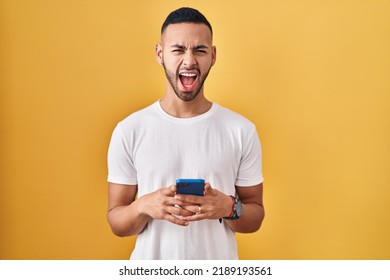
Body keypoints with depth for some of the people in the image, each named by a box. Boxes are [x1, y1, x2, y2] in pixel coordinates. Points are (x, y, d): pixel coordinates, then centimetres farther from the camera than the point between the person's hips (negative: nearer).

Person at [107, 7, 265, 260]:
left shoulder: (242, 130, -9)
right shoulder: (129, 131, -9)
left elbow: (255, 218, -2)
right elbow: (116, 223, -4)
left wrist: (229, 208, -22)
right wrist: (143, 206, -24)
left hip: (218, 270, 0)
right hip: (151, 263, 0)